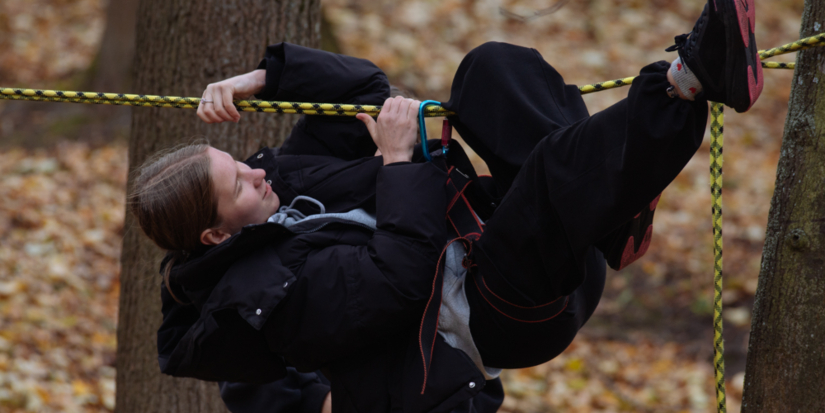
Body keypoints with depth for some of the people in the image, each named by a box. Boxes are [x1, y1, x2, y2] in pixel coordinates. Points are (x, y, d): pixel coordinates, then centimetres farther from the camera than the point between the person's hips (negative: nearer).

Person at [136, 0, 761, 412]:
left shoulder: (279, 180, 10)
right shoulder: (268, 294, -18)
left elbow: (364, 89, 16)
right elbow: (397, 277, -28)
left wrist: (265, 76, 0)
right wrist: (399, 161, -18)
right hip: (508, 314, -10)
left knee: (493, 67, 0)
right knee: (558, 164, -38)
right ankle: (690, 88, -28)